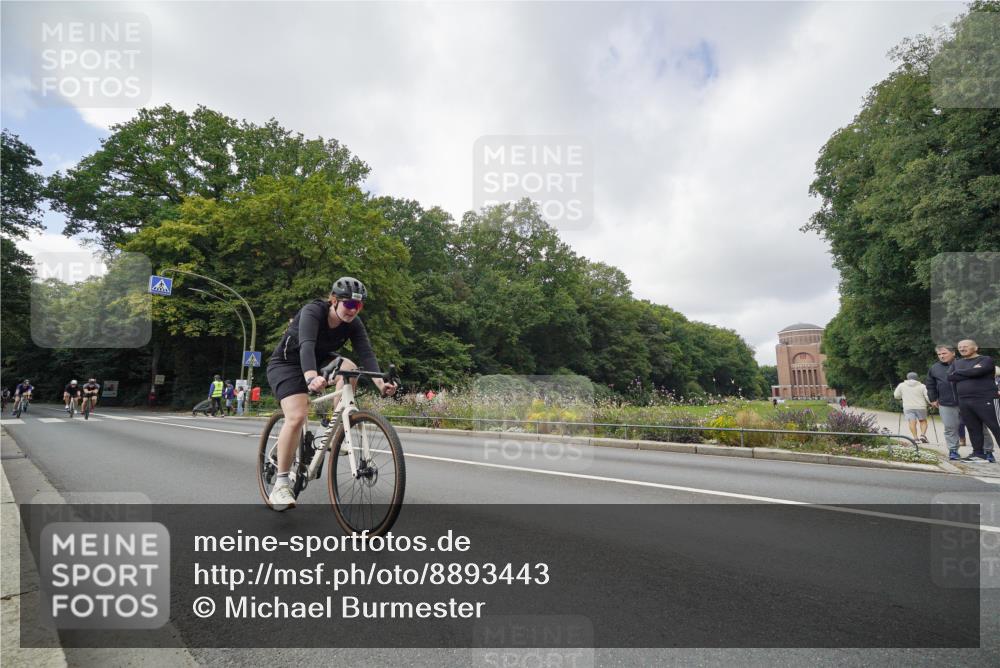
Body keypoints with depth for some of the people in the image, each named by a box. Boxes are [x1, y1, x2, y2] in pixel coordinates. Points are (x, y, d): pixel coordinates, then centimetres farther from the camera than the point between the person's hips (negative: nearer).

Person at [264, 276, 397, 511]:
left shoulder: (353, 323, -12)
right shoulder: (312, 311, -28)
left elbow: (366, 352, -23)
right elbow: (306, 345, -44)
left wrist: (379, 382, -40)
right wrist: (311, 378, -62)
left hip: (317, 363, 5)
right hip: (286, 364, -5)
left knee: (349, 368, -25)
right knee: (297, 416, -24)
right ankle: (280, 486, -13)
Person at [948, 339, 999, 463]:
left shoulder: (986, 360, 1)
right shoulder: (956, 363, 17)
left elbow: (977, 371, -18)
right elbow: (950, 377, 2)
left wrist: (958, 372, -2)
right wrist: (970, 373, -5)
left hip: (986, 400, -5)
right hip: (964, 402, 5)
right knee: (974, 430, 7)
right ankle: (979, 454, 12)